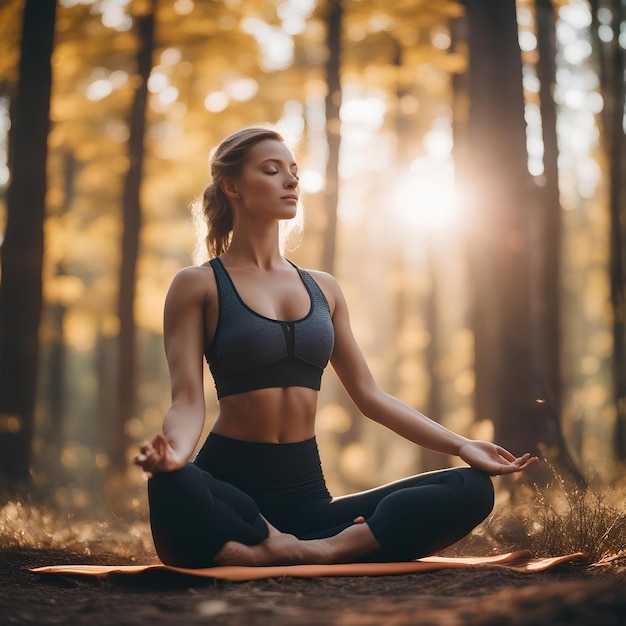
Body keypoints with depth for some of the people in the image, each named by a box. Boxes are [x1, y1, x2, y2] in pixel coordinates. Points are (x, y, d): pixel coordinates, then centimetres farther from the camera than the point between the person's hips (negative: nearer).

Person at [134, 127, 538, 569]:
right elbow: (187, 400, -8)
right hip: (229, 487, -4)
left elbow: (370, 395, 16)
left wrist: (461, 445, 6)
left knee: (472, 489, -15)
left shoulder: (322, 288, 16)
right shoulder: (199, 286, 2)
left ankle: (320, 550, -26)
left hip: (307, 493, 5)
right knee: (173, 486, -41)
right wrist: (174, 452, -32)